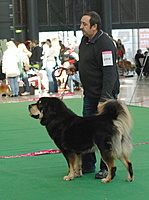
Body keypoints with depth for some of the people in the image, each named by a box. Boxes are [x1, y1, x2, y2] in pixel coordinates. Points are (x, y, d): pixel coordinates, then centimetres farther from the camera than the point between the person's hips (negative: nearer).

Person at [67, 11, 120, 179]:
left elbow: (109, 74, -24)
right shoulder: (85, 40, 9)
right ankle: (87, 165, 23)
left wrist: (104, 100, -27)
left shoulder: (105, 44, -21)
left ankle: (107, 168, 8)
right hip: (89, 94, 9)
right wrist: (75, 66, 6)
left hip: (105, 94, -9)